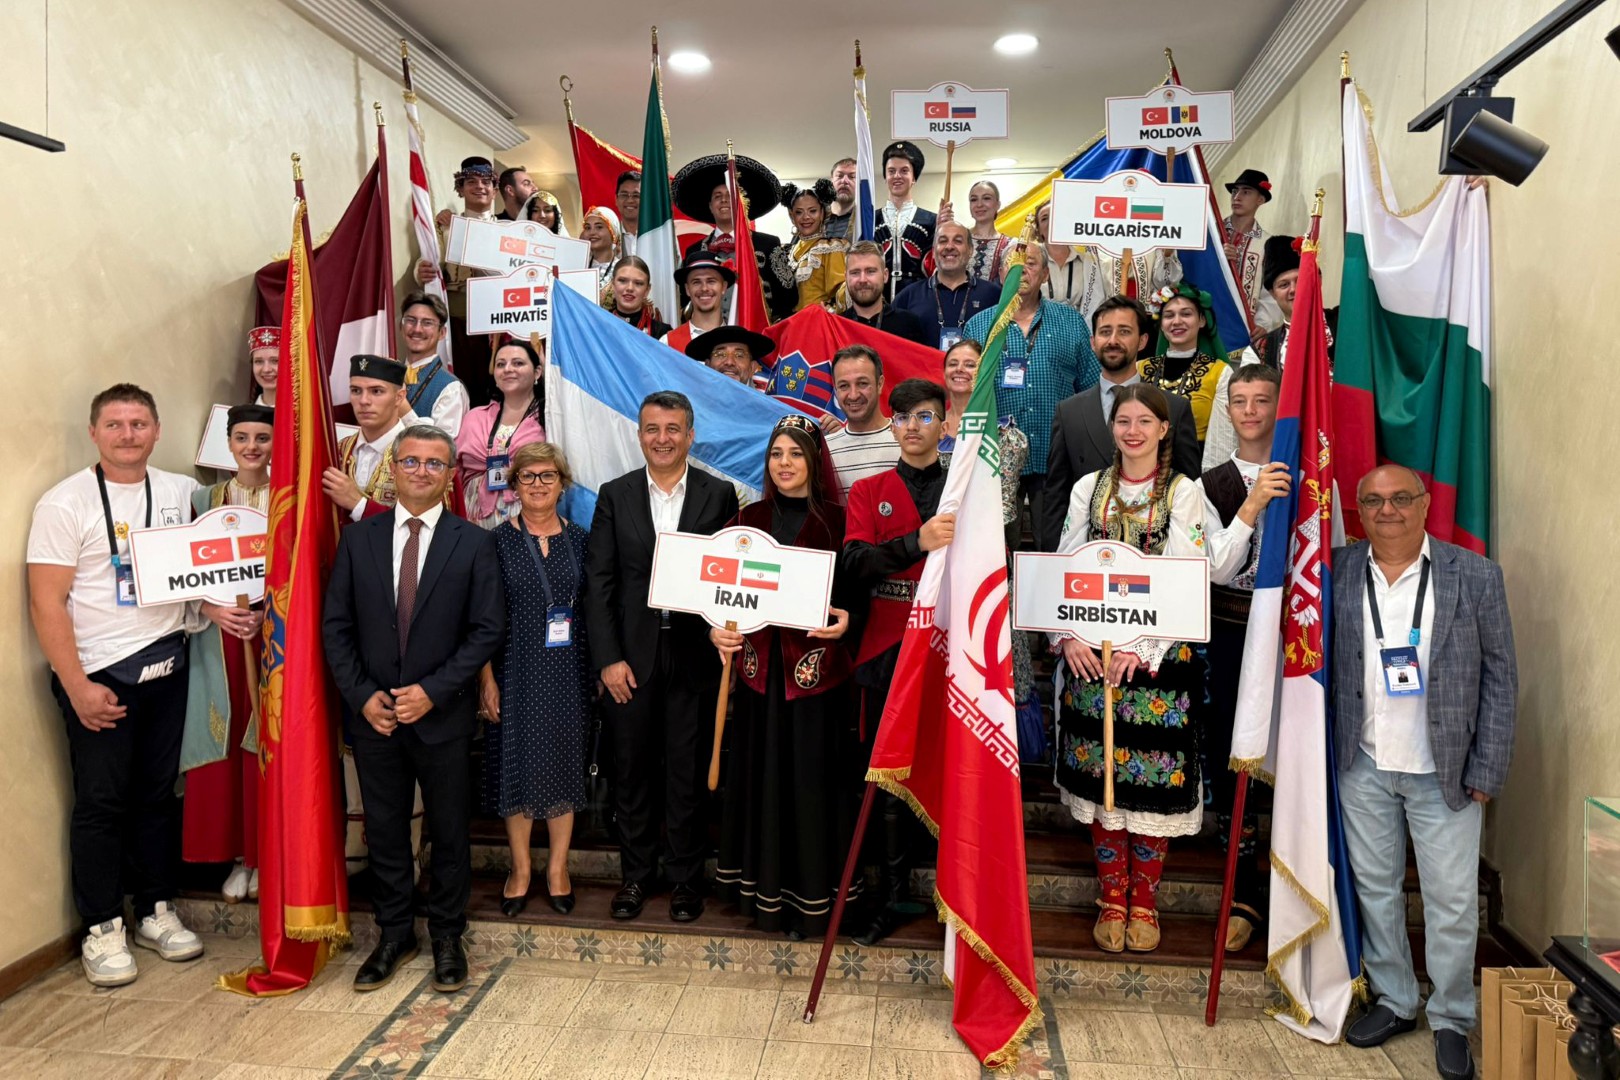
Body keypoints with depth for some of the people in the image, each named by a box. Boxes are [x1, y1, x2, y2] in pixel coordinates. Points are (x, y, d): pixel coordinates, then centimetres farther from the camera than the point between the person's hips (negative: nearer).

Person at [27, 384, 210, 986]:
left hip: (167, 665, 4)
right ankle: (102, 930, 18)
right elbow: (47, 602, -10)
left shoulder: (180, 492, 5)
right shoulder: (65, 503, -8)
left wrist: (214, 607, -8)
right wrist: (77, 686, -15)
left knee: (159, 794, 12)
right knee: (101, 802, 4)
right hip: (99, 675, -4)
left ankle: (157, 912, 26)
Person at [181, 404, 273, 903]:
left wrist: (268, 614, -14)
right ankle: (239, 856, 17)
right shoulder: (203, 500, 7)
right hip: (219, 638, 2)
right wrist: (217, 609, -12)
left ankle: (268, 854, 16)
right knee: (225, 745, 4)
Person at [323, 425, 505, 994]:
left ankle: (447, 937, 27)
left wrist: (433, 690, -14)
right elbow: (335, 625, 4)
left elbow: (488, 629, -6)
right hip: (373, 713, 2)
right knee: (384, 829, 13)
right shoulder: (358, 539, 4)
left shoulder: (474, 543, -3)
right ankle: (394, 935, 30)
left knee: (449, 830, 10)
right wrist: (362, 695, -7)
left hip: (443, 713, -2)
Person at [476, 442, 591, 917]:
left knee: (563, 763, 9)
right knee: (517, 765, 7)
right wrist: (487, 678, -8)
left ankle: (557, 867, 25)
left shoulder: (579, 539, 3)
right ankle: (520, 869, 24)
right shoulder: (498, 541, -2)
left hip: (568, 672, 2)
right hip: (515, 671, -1)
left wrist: (597, 670, 1)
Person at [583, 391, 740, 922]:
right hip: (630, 656, 1)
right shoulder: (615, 495, 3)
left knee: (688, 773, 8)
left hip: (694, 654, -1)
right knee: (632, 772, 11)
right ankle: (636, 874, 29)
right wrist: (608, 658, -6)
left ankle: (686, 878, 25)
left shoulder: (720, 495, 1)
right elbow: (598, 582, 1)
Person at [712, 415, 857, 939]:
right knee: (761, 772, 10)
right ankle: (762, 888, 25)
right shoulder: (750, 518, 8)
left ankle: (810, 894, 18)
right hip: (759, 663, 3)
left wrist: (845, 620, -20)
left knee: (810, 774, 3)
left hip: (815, 665, -3)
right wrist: (718, 628, -8)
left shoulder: (836, 520, -1)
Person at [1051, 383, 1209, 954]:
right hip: (1091, 653, 2)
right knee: (1102, 775, 6)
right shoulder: (1088, 489, 9)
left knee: (1152, 779, 2)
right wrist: (1067, 635, -8)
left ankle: (1143, 902, 20)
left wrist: (1143, 649, -17)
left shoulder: (1184, 492, 1)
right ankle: (1110, 900, 21)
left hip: (1159, 654, -2)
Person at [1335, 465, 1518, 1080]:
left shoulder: (1476, 577, -5)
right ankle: (1393, 1001, 32)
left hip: (1444, 770, -2)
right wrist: (1331, 751, -5)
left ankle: (1452, 1021, 27)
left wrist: (1487, 771, -5)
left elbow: (1500, 676, -3)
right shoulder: (1338, 574, -2)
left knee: (1452, 901, 6)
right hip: (1363, 768, 2)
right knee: (1375, 888, 13)